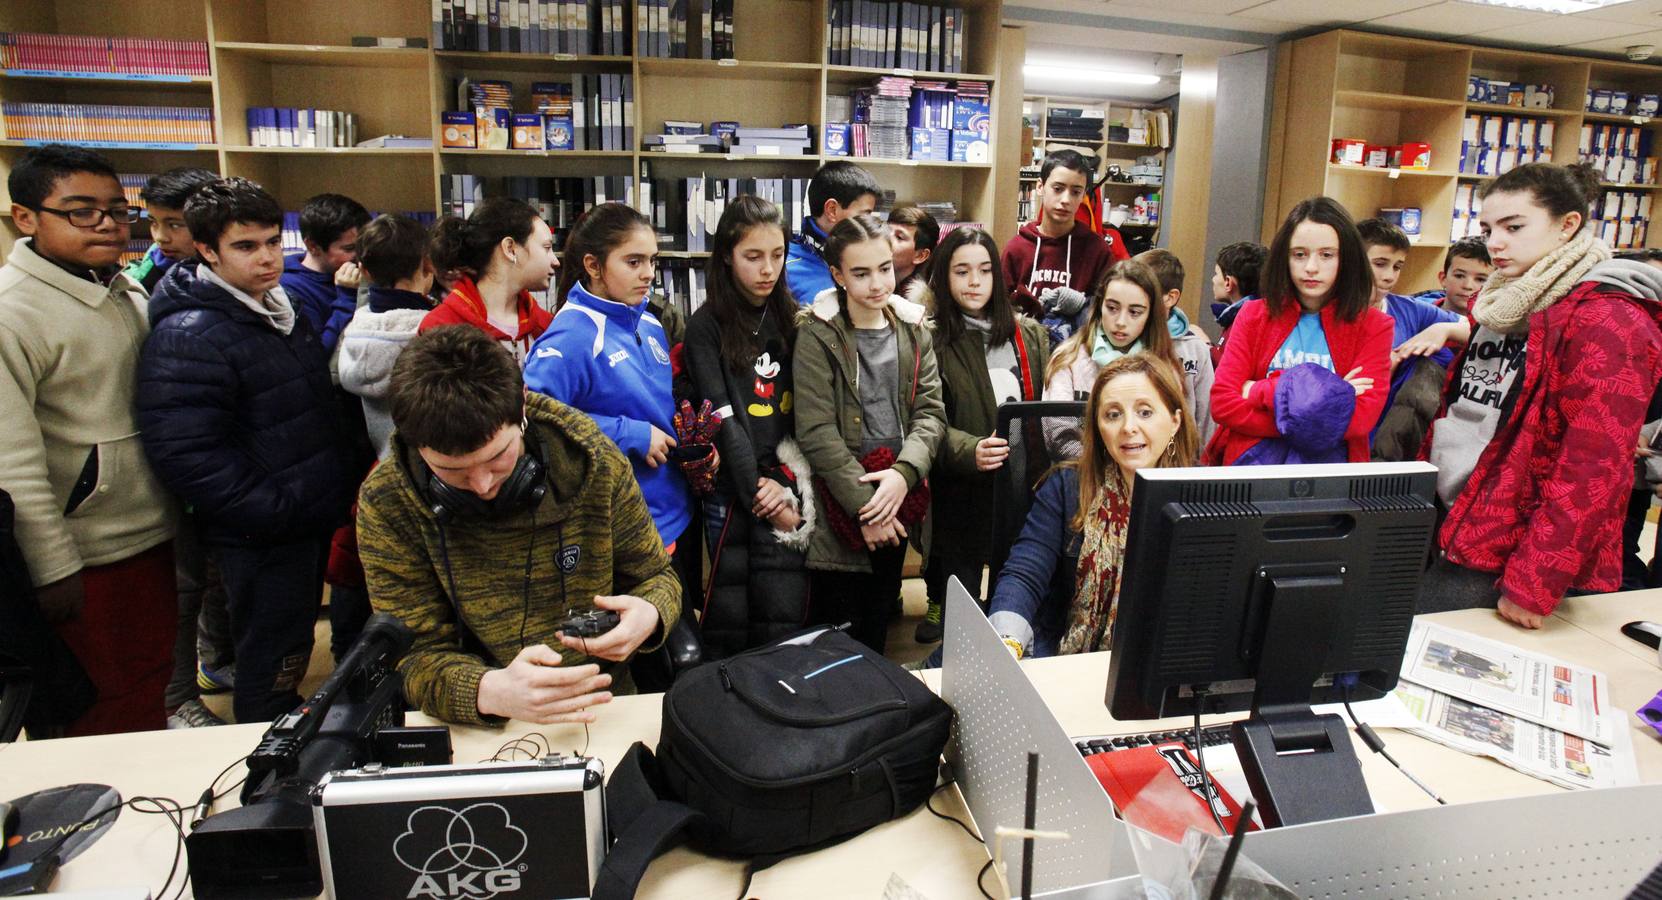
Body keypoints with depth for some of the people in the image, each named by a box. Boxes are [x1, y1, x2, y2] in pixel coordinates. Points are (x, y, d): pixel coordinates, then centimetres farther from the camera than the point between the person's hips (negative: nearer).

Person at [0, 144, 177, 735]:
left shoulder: (128, 295, 9)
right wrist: (52, 569, -17)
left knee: (149, 690, 20)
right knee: (102, 718, 8)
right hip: (86, 561, -7)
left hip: (152, 539, 7)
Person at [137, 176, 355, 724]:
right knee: (272, 667, 5)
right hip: (261, 538, -9)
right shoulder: (187, 336, -19)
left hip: (315, 524, 9)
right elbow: (185, 454, -26)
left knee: (294, 653, 23)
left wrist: (340, 489, 14)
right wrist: (277, 513, -24)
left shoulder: (281, 312, 11)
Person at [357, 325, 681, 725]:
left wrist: (649, 615, -20)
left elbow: (656, 576, 3)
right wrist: (491, 692, -30)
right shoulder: (386, 504, -11)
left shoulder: (594, 461, -9)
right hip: (475, 735, -1)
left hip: (602, 708, 1)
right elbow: (417, 654, -9)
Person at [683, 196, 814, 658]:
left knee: (783, 621, -1)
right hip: (732, 490, -2)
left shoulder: (794, 319, 11)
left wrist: (786, 485, -7)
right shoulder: (707, 325, 0)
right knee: (730, 621, 2)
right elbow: (723, 419, -7)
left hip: (786, 486, 2)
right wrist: (759, 493, -12)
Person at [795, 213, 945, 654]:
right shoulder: (817, 335, -8)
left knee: (878, 633, 17)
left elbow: (931, 412, 2)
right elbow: (816, 432, -13)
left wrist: (904, 472, -16)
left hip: (898, 506, 5)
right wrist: (865, 506, -15)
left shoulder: (913, 329, 7)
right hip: (841, 511, -4)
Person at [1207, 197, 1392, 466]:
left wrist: (1261, 391, -9)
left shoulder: (1373, 326, 4)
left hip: (1330, 464, -1)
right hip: (1252, 456, 1)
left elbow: (1359, 418, -10)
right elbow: (1222, 401, -5)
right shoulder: (1253, 314, 7)